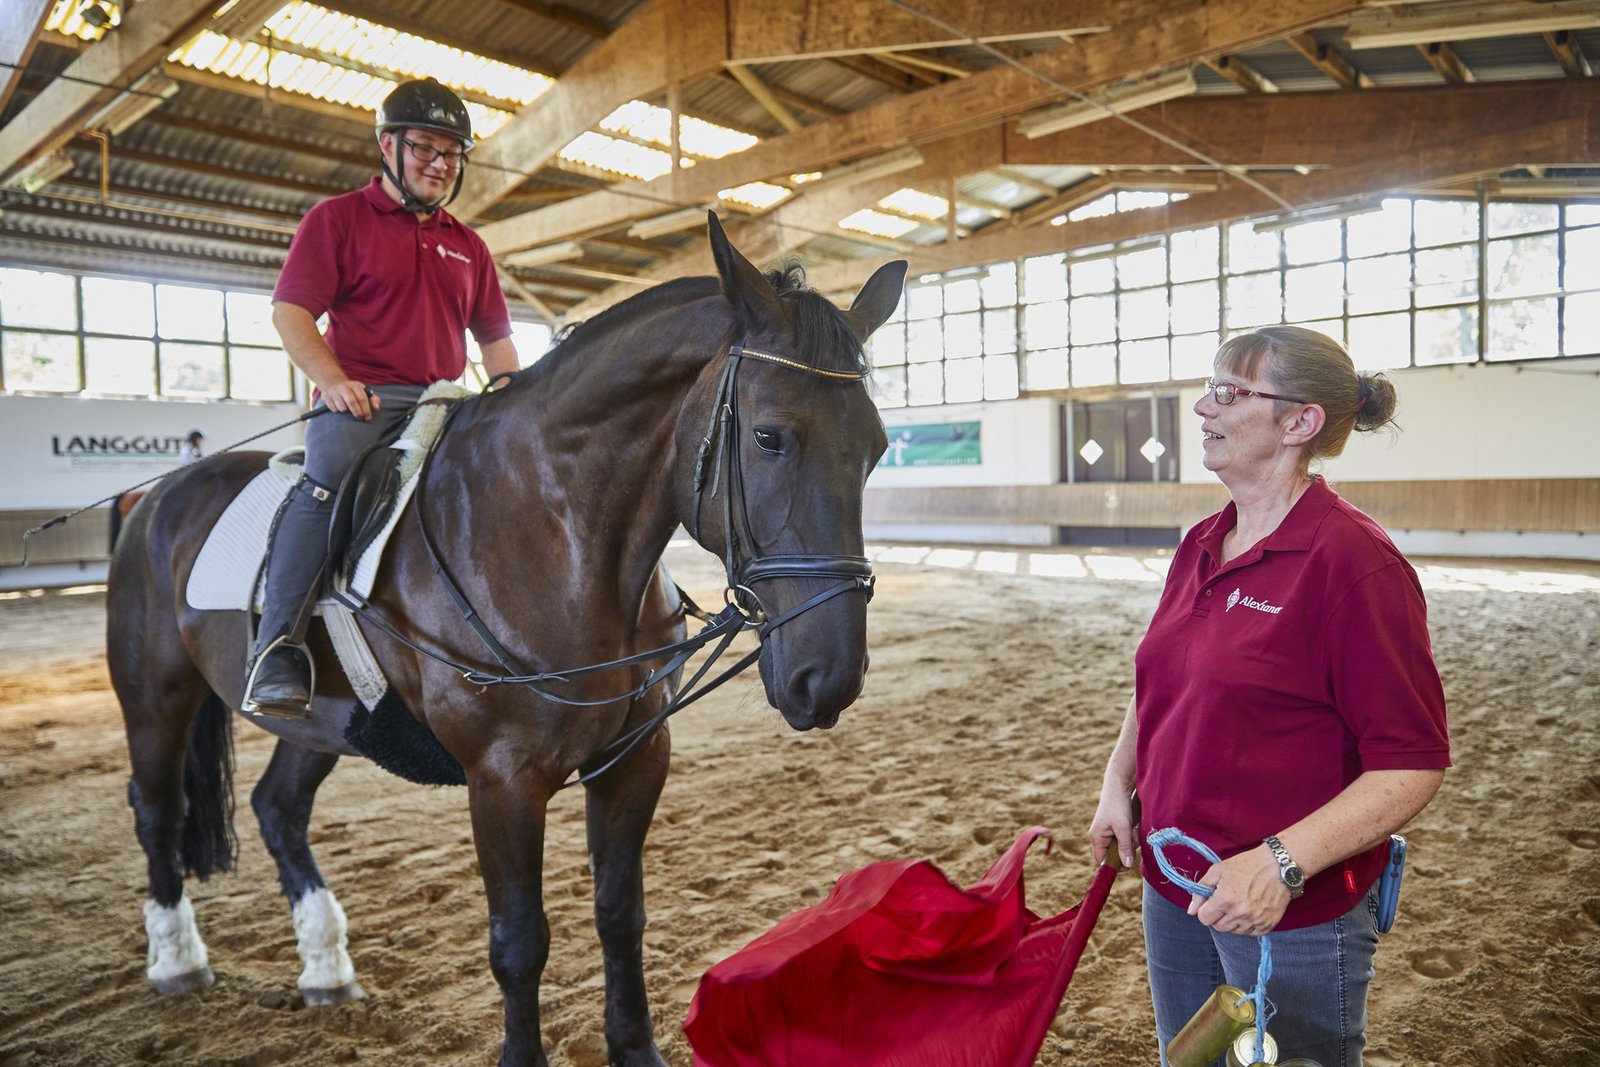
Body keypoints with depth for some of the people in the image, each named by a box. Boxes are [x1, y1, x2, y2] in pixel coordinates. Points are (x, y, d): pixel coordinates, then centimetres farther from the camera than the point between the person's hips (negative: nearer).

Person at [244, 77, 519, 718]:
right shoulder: (337, 219, 9)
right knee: (326, 481, -32)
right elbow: (290, 311, 0)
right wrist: (332, 379, -18)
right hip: (359, 399, -5)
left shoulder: (468, 247, 24)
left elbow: (495, 338, 25)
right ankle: (277, 653, -31)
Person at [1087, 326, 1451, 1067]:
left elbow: (1412, 764, -20)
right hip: (1175, 886, 7)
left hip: (1295, 913, -7)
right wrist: (1118, 783, 4)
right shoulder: (1201, 546, 3)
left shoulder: (1354, 562, -20)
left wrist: (1281, 862, -28)